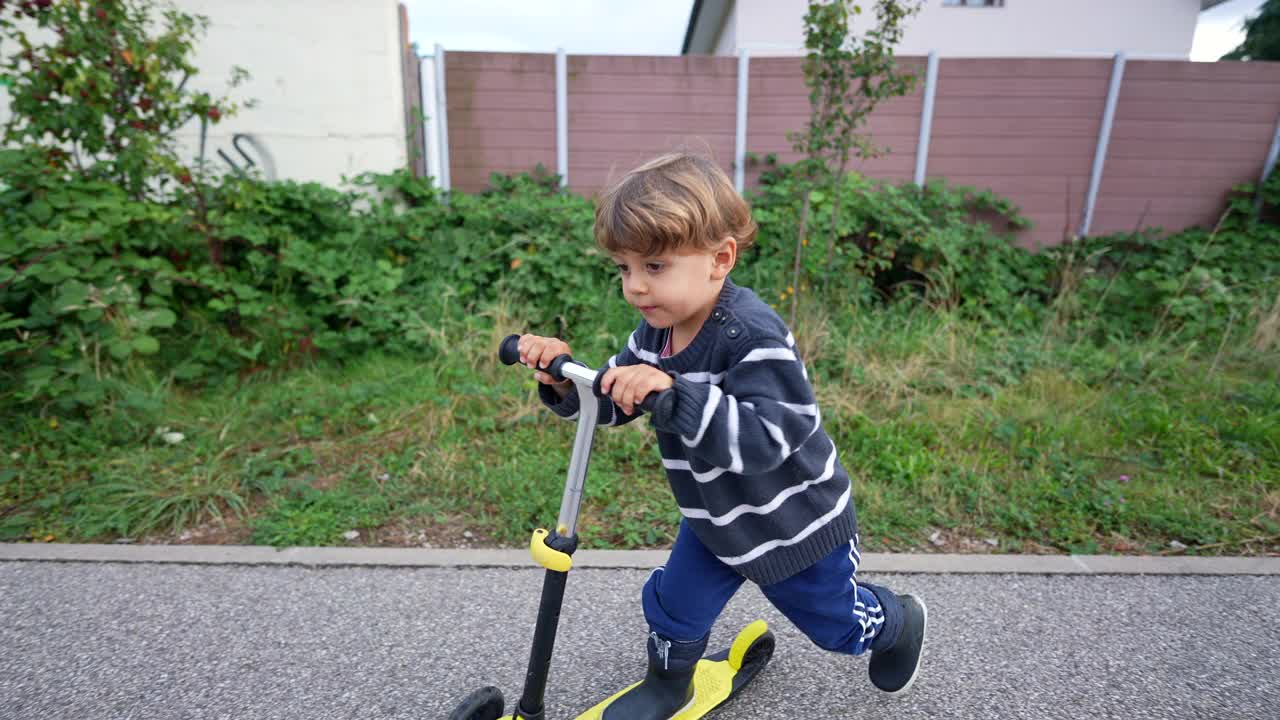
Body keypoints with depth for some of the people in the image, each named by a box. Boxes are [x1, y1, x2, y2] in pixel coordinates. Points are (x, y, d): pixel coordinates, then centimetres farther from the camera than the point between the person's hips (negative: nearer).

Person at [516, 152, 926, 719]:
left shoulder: (753, 336, -35)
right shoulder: (656, 329, -10)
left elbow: (767, 438, -44)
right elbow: (613, 402, -2)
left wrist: (676, 393, -53)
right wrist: (565, 378, -22)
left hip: (795, 522, -5)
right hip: (715, 519, 6)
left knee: (835, 621, 20)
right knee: (673, 606, 15)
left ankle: (900, 622, 55)